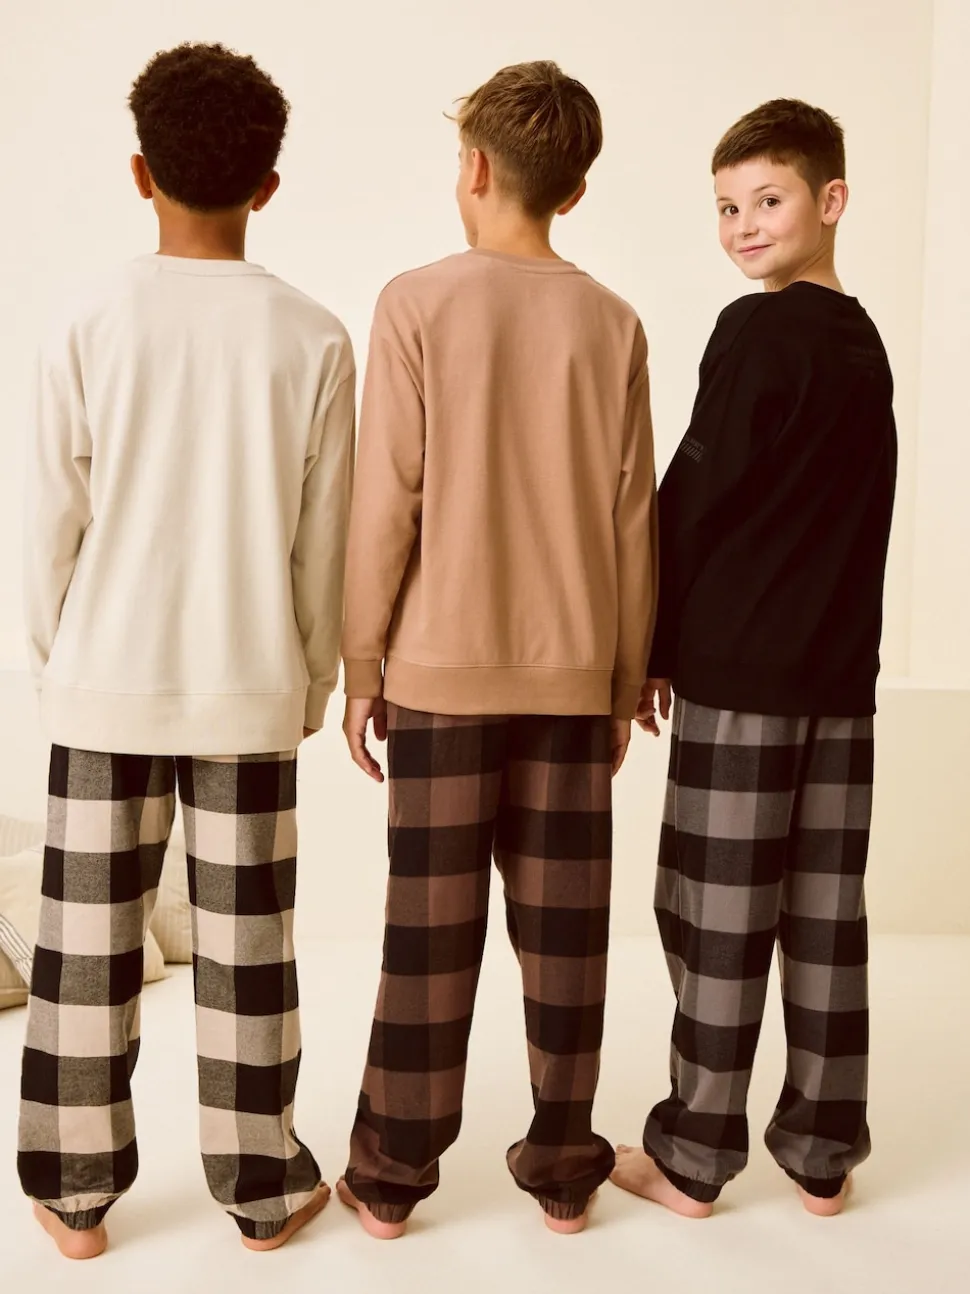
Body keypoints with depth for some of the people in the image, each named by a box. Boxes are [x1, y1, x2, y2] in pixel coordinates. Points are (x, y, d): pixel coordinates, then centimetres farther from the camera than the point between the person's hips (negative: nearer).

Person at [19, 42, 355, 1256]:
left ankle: (77, 1192, 25)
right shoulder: (310, 337, -3)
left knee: (87, 938, 11)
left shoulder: (87, 325, -4)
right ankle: (263, 1187, 23)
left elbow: (52, 522, -1)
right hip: (249, 687, 0)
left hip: (104, 682, 0)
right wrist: (314, 679, 11)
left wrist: (54, 661, 13)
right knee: (244, 939, 9)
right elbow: (323, 539, -1)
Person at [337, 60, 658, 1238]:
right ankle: (561, 1165, 22)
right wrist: (625, 680, 12)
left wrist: (361, 666, 2)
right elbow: (631, 521, 3)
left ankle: (393, 1171, 21)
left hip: (442, 666, -2)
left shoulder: (417, 304, -4)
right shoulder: (611, 323, 2)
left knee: (432, 924, 7)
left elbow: (384, 503, -7)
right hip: (571, 670, 2)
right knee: (562, 922, 9)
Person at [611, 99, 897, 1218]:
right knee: (826, 914, 10)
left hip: (739, 670, -7)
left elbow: (697, 497, -10)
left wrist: (653, 648, -1)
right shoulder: (864, 343, 14)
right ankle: (822, 1154, 22)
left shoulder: (758, 331, -9)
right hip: (843, 667, 7)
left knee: (718, 916, 2)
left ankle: (692, 1158, 14)